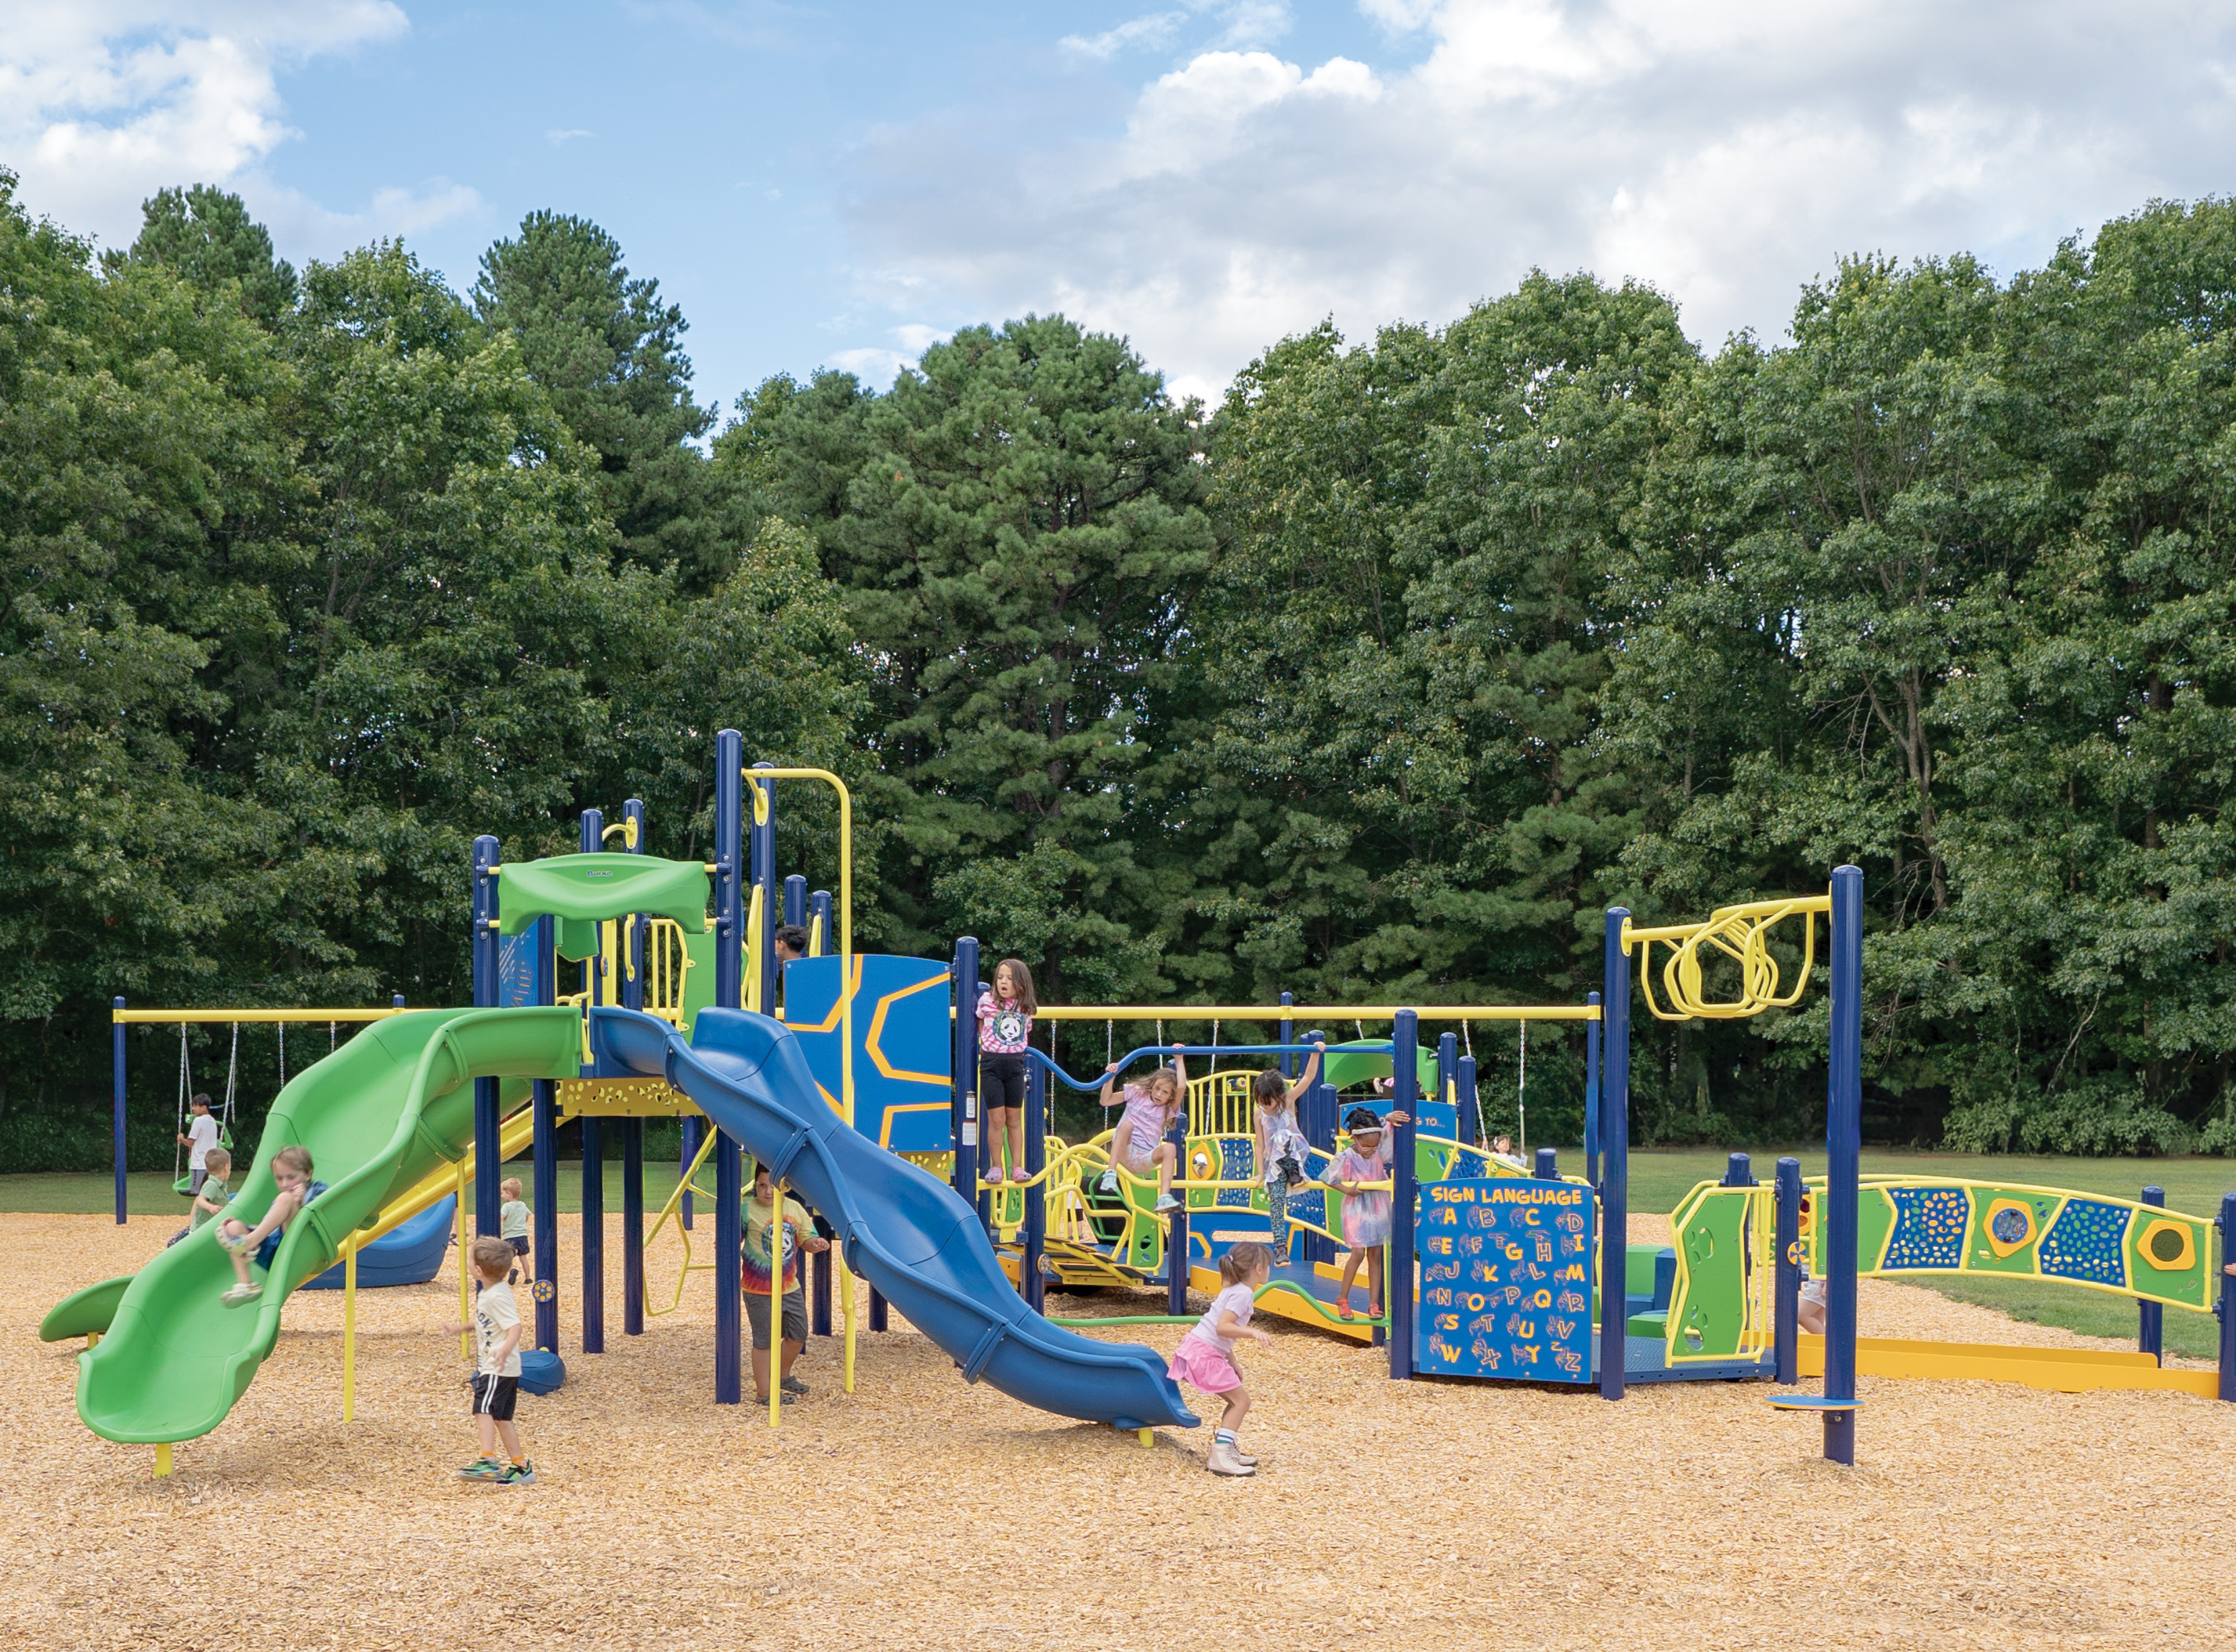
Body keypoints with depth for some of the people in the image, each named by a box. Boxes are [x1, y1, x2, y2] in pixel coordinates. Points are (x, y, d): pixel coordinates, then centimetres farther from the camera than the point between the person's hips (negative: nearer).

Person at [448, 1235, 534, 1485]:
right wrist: (463, 1329, 36)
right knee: (501, 1417, 14)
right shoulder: (489, 1294, 13)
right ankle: (521, 1466, 19)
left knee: (483, 1409, -19)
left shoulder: (497, 1297, -19)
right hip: (505, 1370, 11)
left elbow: (515, 1326, -30)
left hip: (498, 1369, -11)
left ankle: (488, 1461, -28)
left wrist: (505, 1349, -46)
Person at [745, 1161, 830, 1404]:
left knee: (799, 1335, 18)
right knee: (764, 1340, 0)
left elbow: (806, 1240, 8)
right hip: (759, 1290, -6)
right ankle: (764, 1392, 12)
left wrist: (816, 1242, -14)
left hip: (790, 1286, 6)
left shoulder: (795, 1208, 2)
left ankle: (783, 1376, 42)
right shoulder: (748, 1210, -13)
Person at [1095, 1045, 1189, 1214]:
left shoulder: (1169, 1109, 9)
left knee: (1169, 1148, -30)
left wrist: (1179, 1060, -6)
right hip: (1125, 1153, -1)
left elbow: (1182, 1087, -9)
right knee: (1127, 1123, -32)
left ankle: (1164, 1198, -41)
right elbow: (1106, 1101, 4)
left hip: (1144, 1162, 1)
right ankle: (1110, 1174, -38)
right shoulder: (1137, 1094, 11)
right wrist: (1110, 1078, -10)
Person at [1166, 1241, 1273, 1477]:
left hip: (1198, 1350, 10)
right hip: (1204, 1353, -10)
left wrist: (1233, 1364, 24)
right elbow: (1223, 1327, -23)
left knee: (1238, 1400, 15)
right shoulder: (1243, 1294, -13)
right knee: (1241, 1400, -9)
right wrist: (1252, 1332, -28)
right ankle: (1219, 1458, -14)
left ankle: (1227, 1449, 22)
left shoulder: (1234, 1290, 18)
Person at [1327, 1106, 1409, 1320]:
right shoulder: (1346, 1158, -15)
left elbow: (1387, 1130, 1)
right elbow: (1328, 1178, -8)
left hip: (1378, 1209, 4)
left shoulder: (1379, 1149, -5)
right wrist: (1347, 1190, -17)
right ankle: (1343, 1298, 6)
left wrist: (1389, 1119, -21)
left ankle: (1374, 1304, 9)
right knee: (1358, 1253, -10)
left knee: (1375, 1255, 6)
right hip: (1357, 1210, -4)